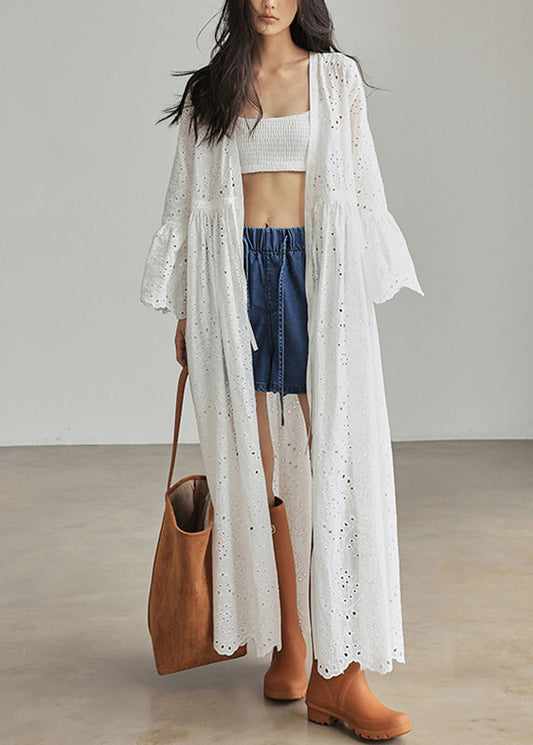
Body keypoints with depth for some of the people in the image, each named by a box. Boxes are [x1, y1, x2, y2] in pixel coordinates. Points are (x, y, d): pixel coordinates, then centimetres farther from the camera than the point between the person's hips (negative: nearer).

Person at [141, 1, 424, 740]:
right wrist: (184, 310, 9)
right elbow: (189, 201, 13)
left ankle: (338, 672, -3)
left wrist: (366, 288, 0)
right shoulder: (210, 89, 13)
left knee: (338, 463, -8)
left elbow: (362, 186, 8)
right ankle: (289, 645, 16)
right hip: (236, 277, 2)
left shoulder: (336, 76, 10)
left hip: (320, 271, -1)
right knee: (258, 469, 2)